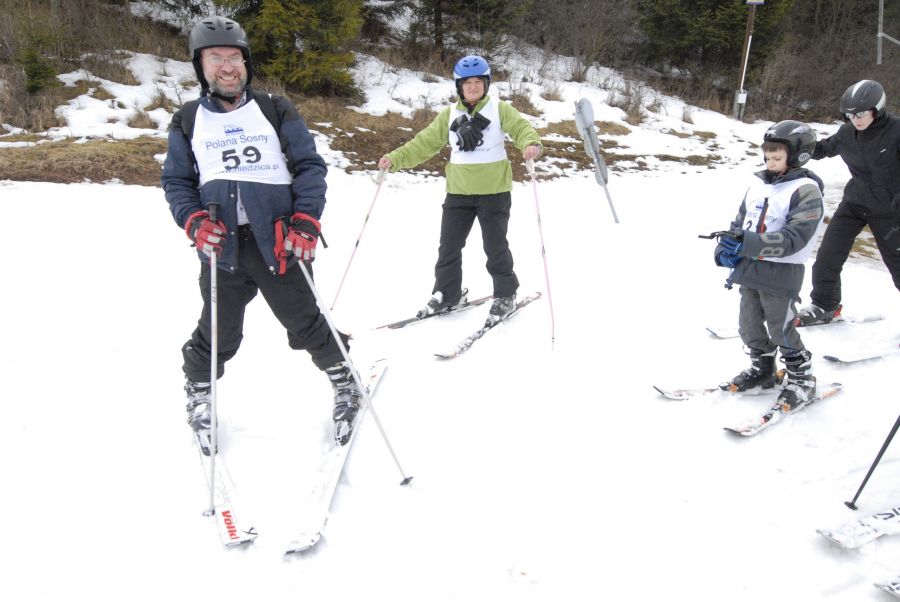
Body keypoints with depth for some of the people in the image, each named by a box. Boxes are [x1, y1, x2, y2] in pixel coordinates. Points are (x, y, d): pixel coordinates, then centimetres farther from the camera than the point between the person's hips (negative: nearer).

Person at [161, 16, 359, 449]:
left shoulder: (275, 111, 5)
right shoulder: (187, 121, 10)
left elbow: (310, 166, 2)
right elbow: (176, 181, 12)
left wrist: (305, 222, -11)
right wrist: (194, 222, -8)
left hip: (278, 243, -1)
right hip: (221, 247, 1)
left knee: (305, 323, 7)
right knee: (218, 332, 9)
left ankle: (343, 379, 29)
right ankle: (198, 393, 35)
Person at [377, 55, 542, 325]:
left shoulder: (500, 109, -1)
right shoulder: (449, 115, 8)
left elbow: (521, 126, -14)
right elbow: (425, 142, 6)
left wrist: (531, 143, -37)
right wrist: (396, 159, -5)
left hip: (494, 192, -3)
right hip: (458, 192, 4)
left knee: (495, 246, 5)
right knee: (449, 245, 7)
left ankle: (505, 295, 24)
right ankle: (447, 294, 25)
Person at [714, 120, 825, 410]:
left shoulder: (806, 191, -14)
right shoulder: (759, 185, 7)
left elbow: (793, 239, -24)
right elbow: (740, 222, 14)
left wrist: (747, 244, -31)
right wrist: (727, 247, -6)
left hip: (781, 274, -7)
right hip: (749, 268, 7)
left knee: (782, 331, 5)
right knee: (749, 326, 16)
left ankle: (802, 378, 25)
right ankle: (762, 369, 37)